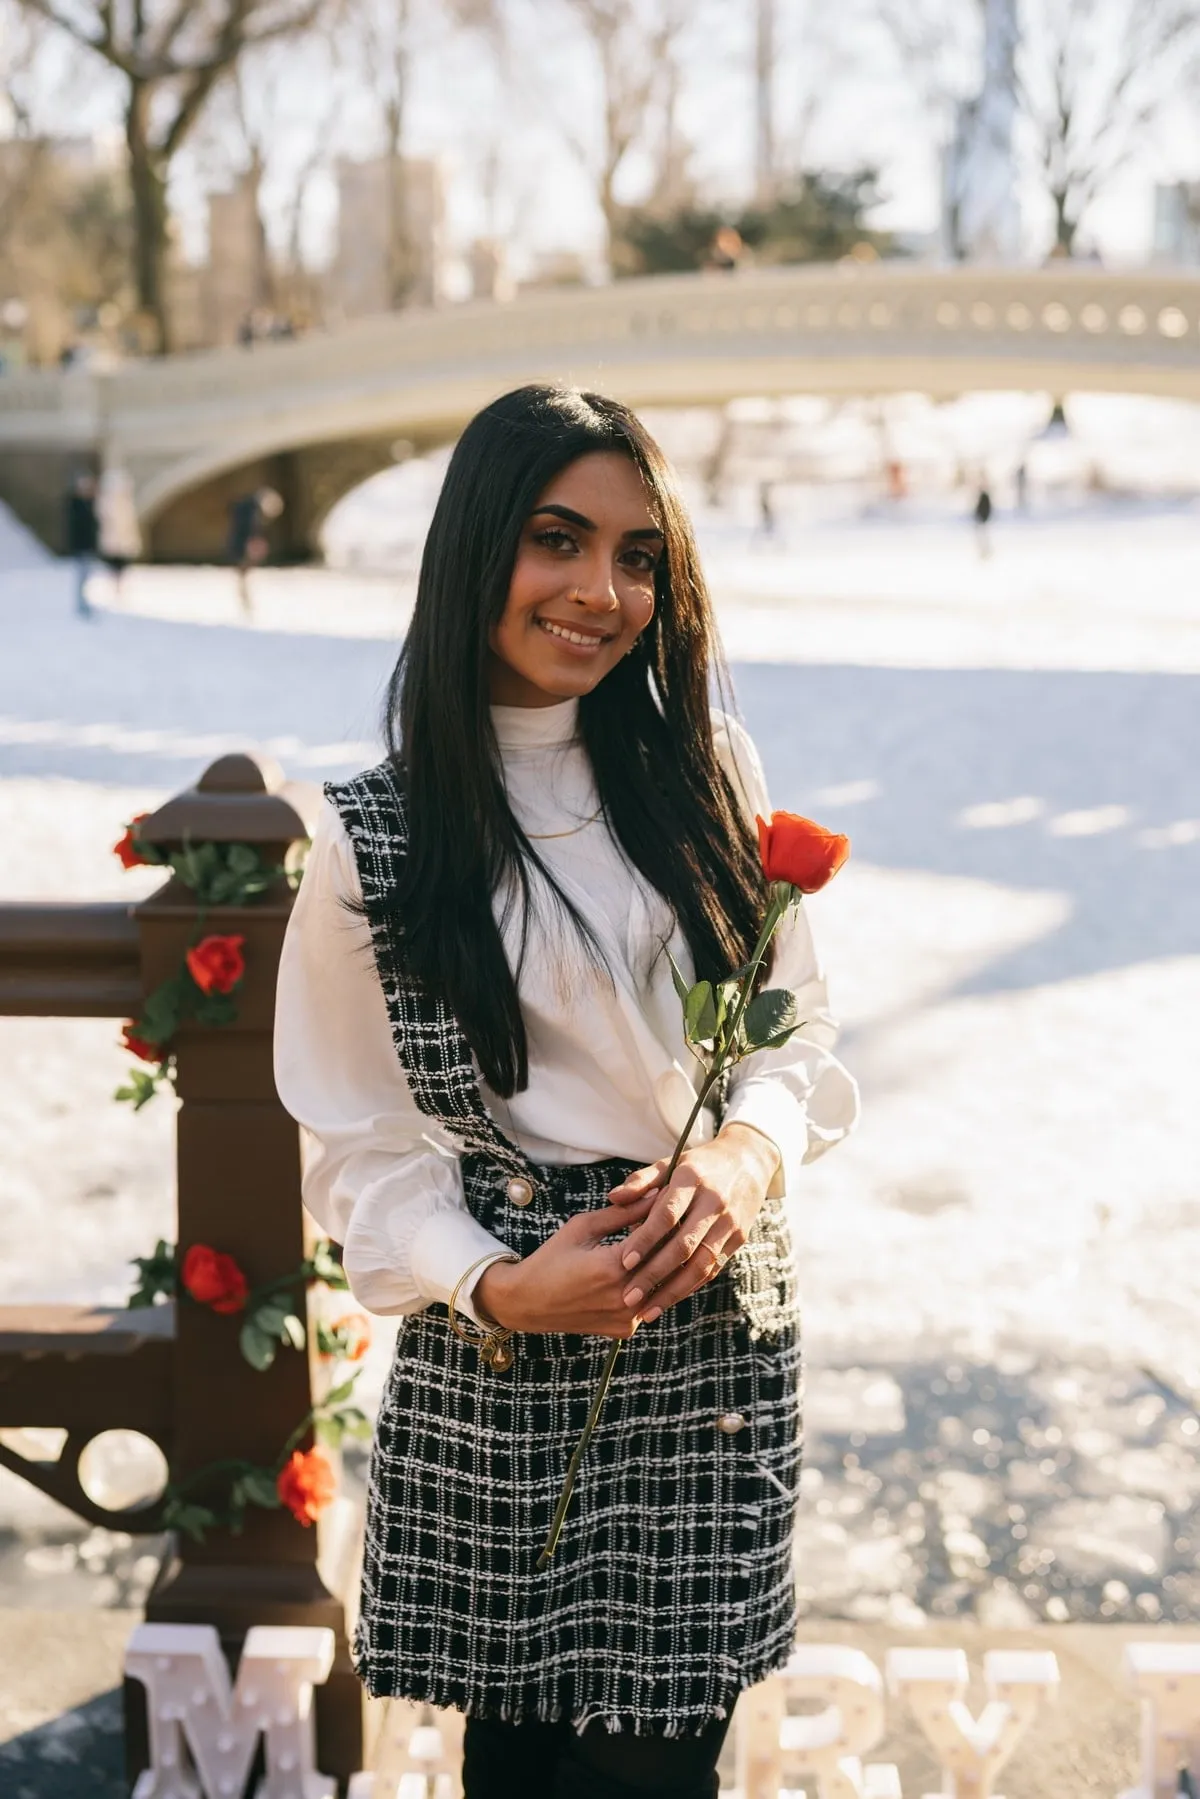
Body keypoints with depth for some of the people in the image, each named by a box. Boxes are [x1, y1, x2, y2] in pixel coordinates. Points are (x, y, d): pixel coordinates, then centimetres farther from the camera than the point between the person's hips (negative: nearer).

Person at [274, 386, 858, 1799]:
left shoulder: (705, 772, 3)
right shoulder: (376, 837, -4)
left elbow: (797, 1026, 7)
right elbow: (358, 1145, -2)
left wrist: (755, 1149, -13)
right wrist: (497, 1286, -18)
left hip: (718, 1325, 2)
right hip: (494, 1365, -2)